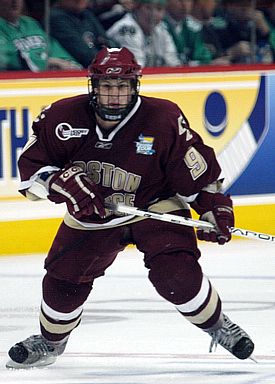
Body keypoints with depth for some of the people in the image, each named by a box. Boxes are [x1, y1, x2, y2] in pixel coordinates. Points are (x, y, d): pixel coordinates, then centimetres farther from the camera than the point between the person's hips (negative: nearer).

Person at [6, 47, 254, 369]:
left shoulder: (163, 119, -22)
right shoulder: (63, 118, -18)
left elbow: (198, 170, -12)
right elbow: (31, 165, -11)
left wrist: (216, 209, -17)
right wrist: (64, 183, -27)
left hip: (155, 206, -3)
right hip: (91, 211, 3)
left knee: (176, 275, -23)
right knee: (63, 279, 0)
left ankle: (216, 326, 4)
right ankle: (50, 341, 31)